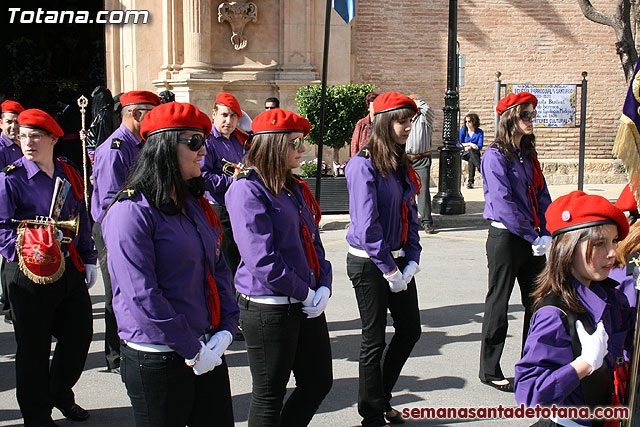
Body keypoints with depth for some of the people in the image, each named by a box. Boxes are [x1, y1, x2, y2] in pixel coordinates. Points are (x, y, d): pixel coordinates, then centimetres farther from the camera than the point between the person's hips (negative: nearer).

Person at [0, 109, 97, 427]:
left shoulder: (69, 174, 8)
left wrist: (89, 259, 13)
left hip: (70, 270, 5)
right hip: (30, 275, -5)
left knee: (80, 335, 13)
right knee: (34, 348, 5)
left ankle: (60, 394, 39)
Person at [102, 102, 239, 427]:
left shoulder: (196, 206, 9)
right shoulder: (132, 211, -15)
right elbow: (141, 296, -20)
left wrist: (226, 329, -1)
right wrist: (192, 350, -17)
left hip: (208, 351, 7)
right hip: (156, 360, -7)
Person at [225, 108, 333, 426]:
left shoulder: (294, 188, 11)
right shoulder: (247, 190, -15)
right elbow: (262, 259, -21)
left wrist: (323, 286, -1)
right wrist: (305, 294, -15)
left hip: (308, 304, 8)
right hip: (268, 308, -8)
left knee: (319, 381, 16)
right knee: (269, 396, 7)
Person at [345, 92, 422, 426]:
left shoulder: (401, 164, 9)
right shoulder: (364, 164, -16)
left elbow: (410, 214, 11)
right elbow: (366, 225, -20)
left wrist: (412, 261, 0)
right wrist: (389, 270, -17)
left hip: (398, 260, 8)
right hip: (369, 263, -8)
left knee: (410, 330, 15)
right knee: (374, 340, 4)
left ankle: (381, 396, 34)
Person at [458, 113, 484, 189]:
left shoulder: (479, 132, 0)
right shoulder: (463, 130, 2)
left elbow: (479, 146, -10)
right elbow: (459, 144, -6)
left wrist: (469, 147, -23)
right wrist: (470, 144, -17)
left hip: (475, 154, 0)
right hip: (464, 154, 0)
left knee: (471, 160, -35)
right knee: (471, 152, -34)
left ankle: (471, 181, -40)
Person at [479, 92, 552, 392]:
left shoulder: (528, 154, 12)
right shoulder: (495, 156, -11)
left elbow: (542, 195, 10)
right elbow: (503, 203, -18)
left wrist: (547, 235, -4)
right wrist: (533, 237, -16)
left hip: (532, 241, 7)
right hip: (506, 237, -7)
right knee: (498, 304, 2)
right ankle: (489, 371, 15)